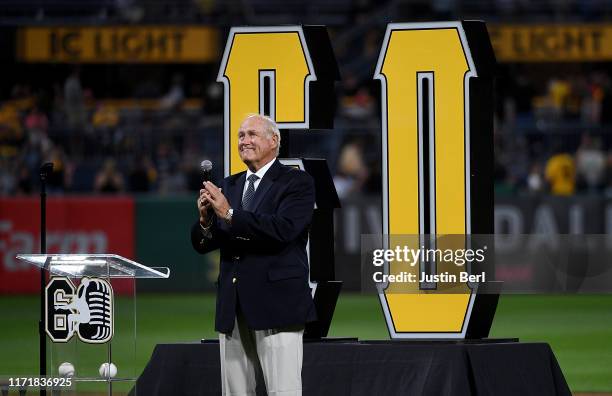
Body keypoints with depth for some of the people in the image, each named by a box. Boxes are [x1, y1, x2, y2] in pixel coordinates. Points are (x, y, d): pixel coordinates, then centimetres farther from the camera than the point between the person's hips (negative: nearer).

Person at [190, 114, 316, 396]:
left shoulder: (297, 183, -2)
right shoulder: (228, 187, 16)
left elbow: (283, 230, -18)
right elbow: (202, 244, 11)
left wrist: (229, 213, -22)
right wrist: (206, 220, -12)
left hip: (276, 306, -6)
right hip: (233, 309, 6)